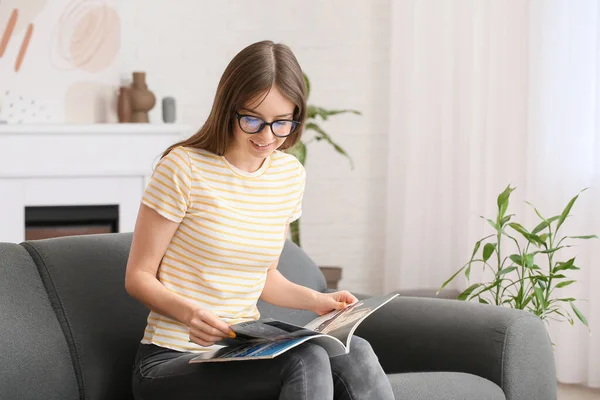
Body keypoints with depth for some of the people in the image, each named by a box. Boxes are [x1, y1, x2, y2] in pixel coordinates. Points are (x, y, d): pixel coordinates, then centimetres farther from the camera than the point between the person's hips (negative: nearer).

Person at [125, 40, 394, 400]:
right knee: (305, 362, -32)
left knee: (355, 355, -24)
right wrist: (190, 313, -26)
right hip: (172, 360, -5)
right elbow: (138, 277, -7)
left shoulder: (291, 175, 8)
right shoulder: (184, 167, -10)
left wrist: (315, 300, 0)